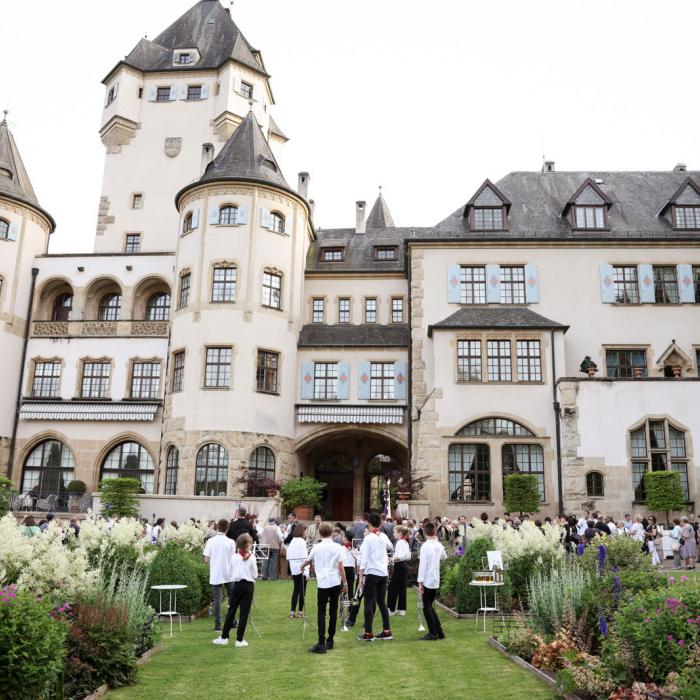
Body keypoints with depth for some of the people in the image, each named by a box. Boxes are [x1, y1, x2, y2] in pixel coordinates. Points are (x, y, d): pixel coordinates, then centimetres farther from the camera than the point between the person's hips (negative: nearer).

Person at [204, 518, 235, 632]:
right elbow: (233, 560, -6)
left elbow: (206, 560, -5)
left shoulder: (211, 541, -5)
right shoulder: (230, 542, -7)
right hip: (228, 574, 0)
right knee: (231, 597, 15)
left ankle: (218, 625, 3)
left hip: (215, 575, 0)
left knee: (217, 598, 5)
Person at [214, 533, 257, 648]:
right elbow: (255, 574, -2)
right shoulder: (251, 557, -8)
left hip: (237, 584, 2)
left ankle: (224, 637, 14)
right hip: (248, 586, -2)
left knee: (231, 611, 9)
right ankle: (239, 639, 6)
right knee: (244, 613, 4)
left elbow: (233, 572, 6)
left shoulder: (235, 557, -3)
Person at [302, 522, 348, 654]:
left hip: (323, 583, -2)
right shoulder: (337, 547, 1)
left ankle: (321, 644, -8)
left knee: (321, 613, -1)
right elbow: (341, 566, -2)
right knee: (333, 612, 13)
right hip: (336, 582, 2)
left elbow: (308, 561, 22)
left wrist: (302, 566, 43)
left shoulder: (316, 547, 3)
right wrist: (344, 583, 8)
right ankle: (330, 641, 18)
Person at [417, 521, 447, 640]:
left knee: (427, 607, 3)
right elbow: (444, 556, 27)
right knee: (430, 606, 17)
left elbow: (423, 565, -17)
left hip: (427, 581, -7)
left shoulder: (425, 546, -16)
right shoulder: (439, 545, 6)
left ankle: (433, 633, 5)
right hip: (436, 581, 7)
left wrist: (420, 582, -14)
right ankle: (439, 632, 18)